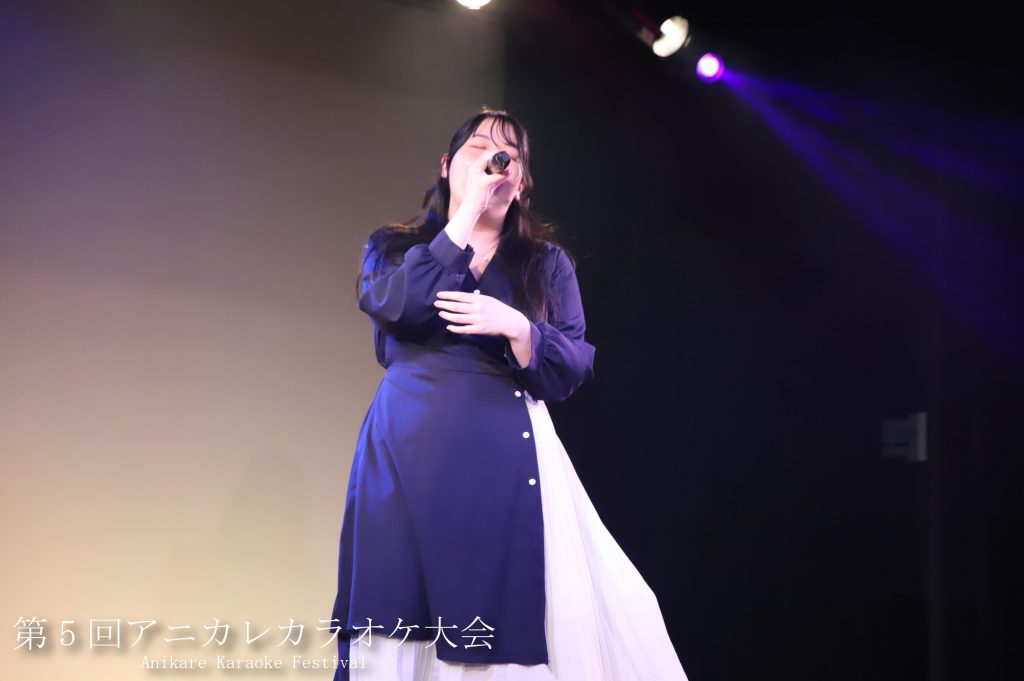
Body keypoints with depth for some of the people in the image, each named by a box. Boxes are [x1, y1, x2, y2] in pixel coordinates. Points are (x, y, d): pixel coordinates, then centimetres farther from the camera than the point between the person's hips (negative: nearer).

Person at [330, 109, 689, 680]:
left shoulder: (548, 262, 14)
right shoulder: (392, 248, 13)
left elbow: (575, 368, 4)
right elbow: (397, 306, -10)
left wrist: (516, 328, -14)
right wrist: (466, 213, -8)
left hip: (509, 462, 0)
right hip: (408, 458, 0)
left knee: (509, 633, -5)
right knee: (400, 625, -4)